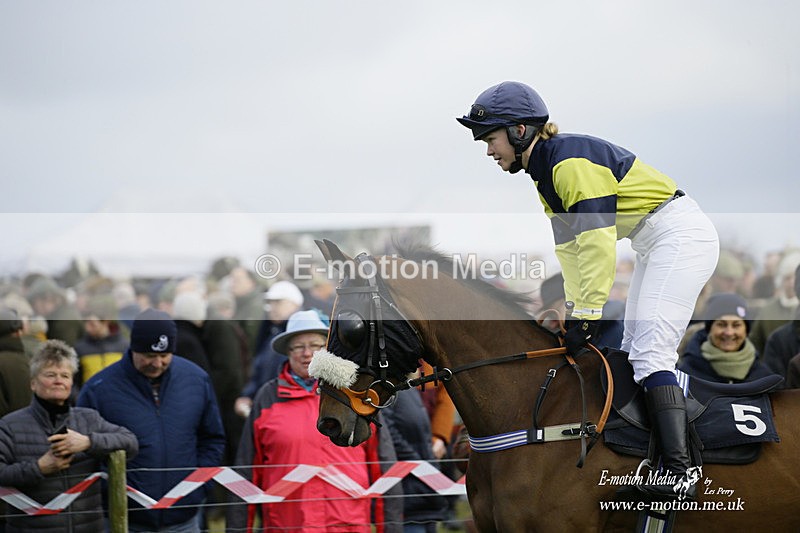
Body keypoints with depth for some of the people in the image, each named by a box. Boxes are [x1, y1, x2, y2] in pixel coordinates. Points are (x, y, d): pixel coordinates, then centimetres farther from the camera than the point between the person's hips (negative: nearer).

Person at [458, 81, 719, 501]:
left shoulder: (572, 161, -21)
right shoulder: (545, 172, 11)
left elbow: (597, 242, -25)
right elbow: (570, 246, 15)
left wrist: (589, 316, -23)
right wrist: (578, 311, 10)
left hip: (682, 235, -11)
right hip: (654, 247, 11)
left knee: (650, 353, -18)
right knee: (636, 353, 11)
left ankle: (680, 472, -24)